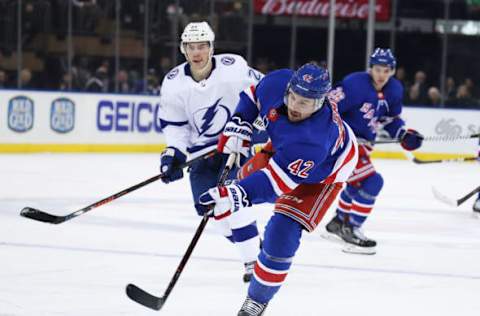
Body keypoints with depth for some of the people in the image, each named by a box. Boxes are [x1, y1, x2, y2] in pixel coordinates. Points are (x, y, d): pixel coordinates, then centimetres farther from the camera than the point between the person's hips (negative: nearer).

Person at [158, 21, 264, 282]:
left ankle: (253, 259, -12)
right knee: (206, 205, -1)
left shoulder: (234, 69, -21)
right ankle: (251, 245, 20)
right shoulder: (174, 83, -12)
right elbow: (174, 123, 0)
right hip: (201, 149, 4)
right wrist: (174, 153, -13)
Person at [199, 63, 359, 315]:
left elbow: (277, 179, -46)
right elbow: (254, 95, -5)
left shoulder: (312, 141, -47)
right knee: (249, 174, 26)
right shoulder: (277, 83, -30)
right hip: (287, 147, 7)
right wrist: (238, 124, -17)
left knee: (282, 234, -16)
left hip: (323, 172, -7)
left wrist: (237, 196, -59)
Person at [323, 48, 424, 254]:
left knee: (358, 183, 26)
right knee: (371, 182, -17)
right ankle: (351, 230, -11)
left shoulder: (394, 90, 1)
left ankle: (339, 222, 45)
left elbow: (391, 117, 16)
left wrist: (404, 135, 1)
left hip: (363, 141, 10)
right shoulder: (356, 84, -24)